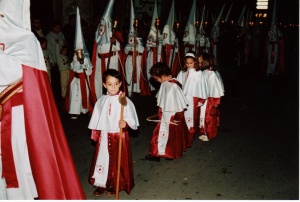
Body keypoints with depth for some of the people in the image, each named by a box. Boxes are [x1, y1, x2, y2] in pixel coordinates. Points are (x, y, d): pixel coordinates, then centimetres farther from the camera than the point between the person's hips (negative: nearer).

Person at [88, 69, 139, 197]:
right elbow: (97, 117, 11)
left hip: (119, 135, -3)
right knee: (102, 158, 9)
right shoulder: (102, 100, 2)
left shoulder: (125, 100, -11)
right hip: (104, 136, 4)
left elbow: (131, 118, -12)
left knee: (118, 160, 7)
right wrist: (95, 133, 14)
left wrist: (126, 123, -33)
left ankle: (116, 185, 26)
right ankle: (102, 184, 25)